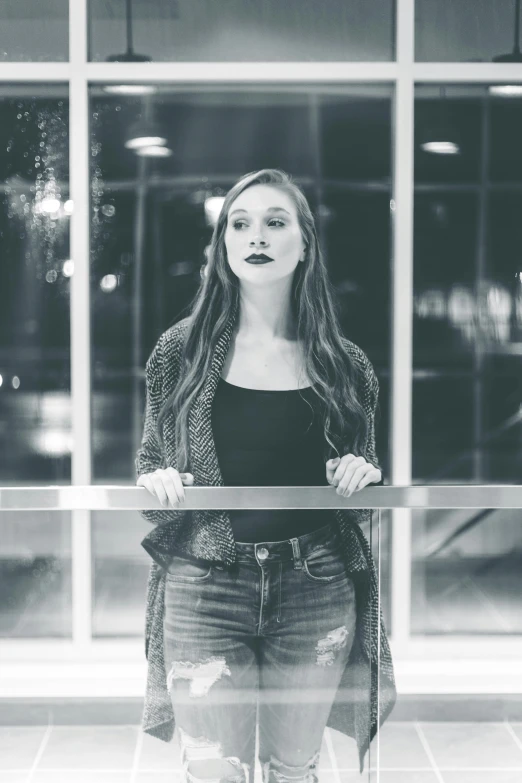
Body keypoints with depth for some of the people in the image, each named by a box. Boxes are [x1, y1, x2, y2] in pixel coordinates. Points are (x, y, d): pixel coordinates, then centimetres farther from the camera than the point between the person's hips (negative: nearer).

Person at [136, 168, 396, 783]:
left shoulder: (344, 365, 3)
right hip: (204, 588, -1)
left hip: (316, 591, 1)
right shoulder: (181, 352, 1)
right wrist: (156, 478, -11)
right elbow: (149, 460, 11)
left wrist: (361, 475, -8)